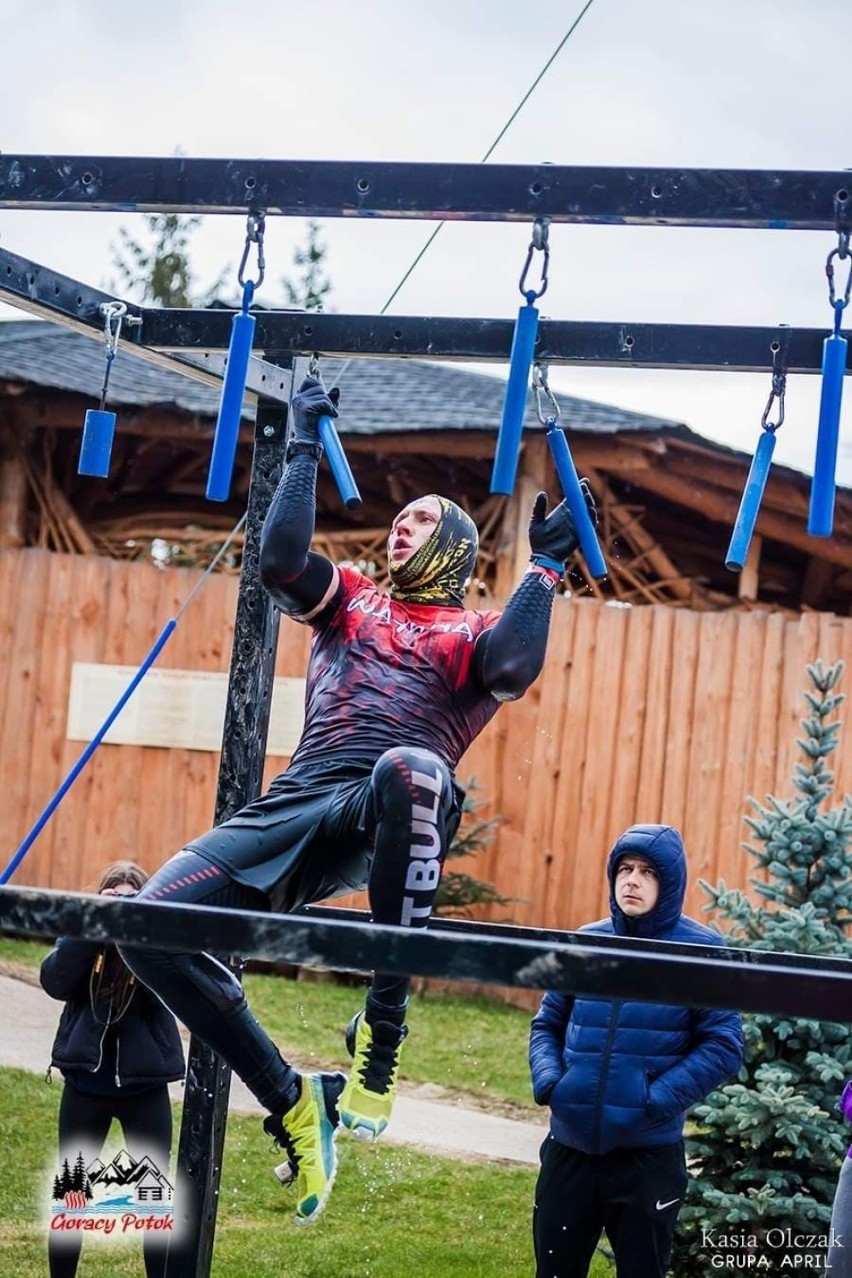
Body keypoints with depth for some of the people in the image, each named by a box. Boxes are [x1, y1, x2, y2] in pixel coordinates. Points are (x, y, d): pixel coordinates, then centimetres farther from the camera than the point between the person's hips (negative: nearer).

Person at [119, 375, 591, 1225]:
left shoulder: (472, 633, 17)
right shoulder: (350, 600, 27)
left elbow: (514, 668, -8)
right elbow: (279, 559, 6)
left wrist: (545, 569, 2)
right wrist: (305, 450, 13)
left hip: (384, 815, -4)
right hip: (296, 807, 5)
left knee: (408, 768, -45)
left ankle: (383, 1028, -36)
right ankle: (289, 1101, -2)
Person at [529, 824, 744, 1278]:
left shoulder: (701, 950, -6)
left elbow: (723, 1044, -9)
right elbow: (547, 1023, 12)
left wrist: (660, 1100, -18)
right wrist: (547, 1079, -7)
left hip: (649, 1151, -3)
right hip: (570, 1144, 3)